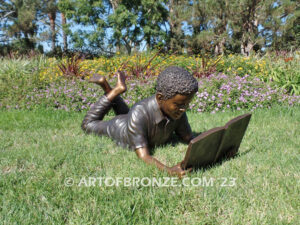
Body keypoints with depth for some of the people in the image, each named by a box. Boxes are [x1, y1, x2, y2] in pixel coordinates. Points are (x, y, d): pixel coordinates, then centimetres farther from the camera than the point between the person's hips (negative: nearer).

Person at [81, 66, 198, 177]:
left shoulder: (178, 111, -32)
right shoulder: (139, 114, -48)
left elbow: (190, 140, -23)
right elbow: (143, 156, -48)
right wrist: (168, 170, -66)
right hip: (120, 128, -4)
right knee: (88, 124, 24)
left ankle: (106, 86, 36)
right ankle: (116, 90, 18)